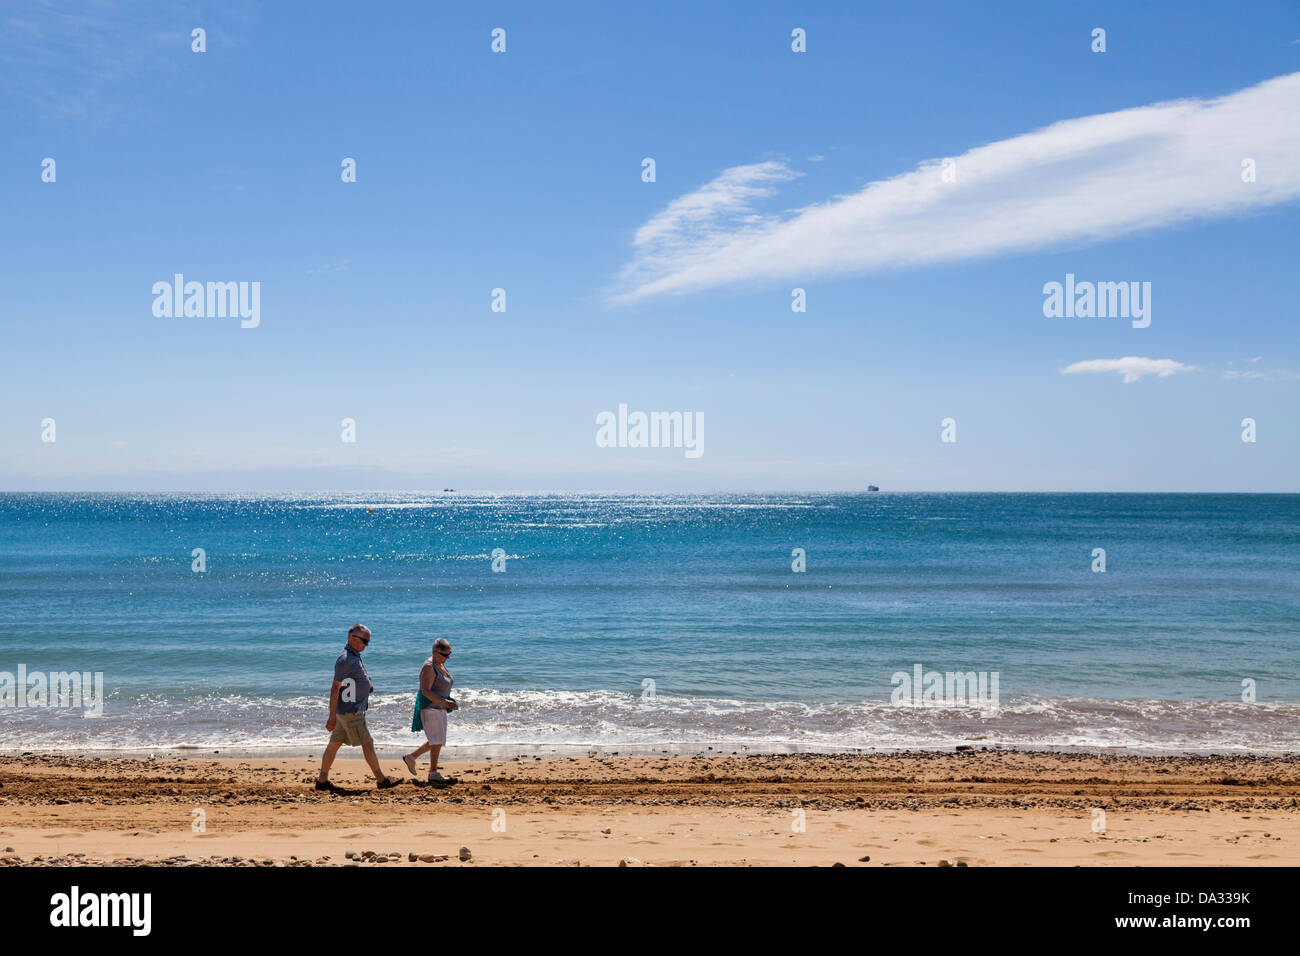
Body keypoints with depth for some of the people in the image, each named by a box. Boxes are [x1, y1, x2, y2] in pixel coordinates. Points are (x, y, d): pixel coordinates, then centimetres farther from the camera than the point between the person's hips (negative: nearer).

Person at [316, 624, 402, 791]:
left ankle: (322, 781, 16)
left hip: (352, 710, 10)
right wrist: (332, 717, -23)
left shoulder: (354, 657, 13)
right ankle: (381, 780, 4)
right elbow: (335, 688, -20)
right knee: (367, 744, -3)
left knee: (334, 744, 11)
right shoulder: (345, 660, -18)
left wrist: (367, 686, 8)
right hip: (350, 710, -10)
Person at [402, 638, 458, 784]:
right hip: (429, 708, -10)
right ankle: (433, 774, -4)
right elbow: (426, 691, -24)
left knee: (438, 741, 13)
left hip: (439, 708, 10)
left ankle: (411, 757, 26)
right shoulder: (429, 667, -18)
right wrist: (444, 701, -31)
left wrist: (448, 703, 16)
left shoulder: (440, 664, 12)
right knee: (437, 740, -9)